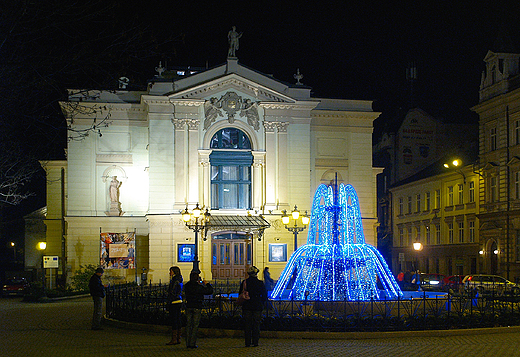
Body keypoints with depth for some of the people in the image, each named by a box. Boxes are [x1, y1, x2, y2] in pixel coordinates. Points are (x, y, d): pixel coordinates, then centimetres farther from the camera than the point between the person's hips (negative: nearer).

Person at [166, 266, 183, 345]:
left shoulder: (174, 281, -14)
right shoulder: (179, 280, 14)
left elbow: (172, 293, -18)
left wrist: (169, 304, -16)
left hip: (174, 302, -10)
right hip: (179, 301, 10)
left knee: (174, 321, -6)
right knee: (178, 320, 11)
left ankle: (174, 339, -5)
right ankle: (178, 338, 14)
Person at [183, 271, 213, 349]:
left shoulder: (187, 286, 0)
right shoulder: (199, 287, -13)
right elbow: (210, 291, -8)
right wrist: (206, 284, 8)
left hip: (189, 306, 4)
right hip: (197, 307, -4)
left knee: (188, 325, 9)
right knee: (195, 325, 2)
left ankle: (188, 343, 10)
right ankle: (192, 343, 0)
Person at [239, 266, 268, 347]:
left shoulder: (244, 282, -2)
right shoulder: (260, 283, -2)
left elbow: (240, 294, 4)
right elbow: (264, 295, 3)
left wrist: (242, 303, 16)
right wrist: (261, 303, 14)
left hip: (247, 306, 0)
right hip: (257, 307, 0)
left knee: (247, 324, 5)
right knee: (256, 324, 5)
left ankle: (247, 342, 3)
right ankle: (255, 342, 3)